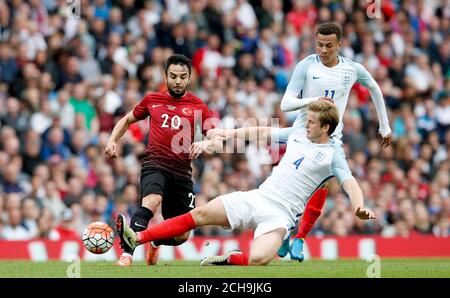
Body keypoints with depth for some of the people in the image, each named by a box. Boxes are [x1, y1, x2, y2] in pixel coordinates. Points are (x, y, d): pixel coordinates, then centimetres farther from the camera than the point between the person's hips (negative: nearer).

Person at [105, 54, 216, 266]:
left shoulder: (197, 106, 6)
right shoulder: (152, 100, 10)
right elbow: (127, 119, 25)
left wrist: (203, 144, -19)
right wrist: (112, 140, 9)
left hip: (182, 171, 2)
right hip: (155, 164, -2)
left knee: (181, 236, 4)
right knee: (151, 202, -36)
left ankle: (155, 242, 39)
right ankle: (126, 254, -39)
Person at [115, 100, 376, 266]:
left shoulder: (333, 153, -4)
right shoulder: (298, 133, 14)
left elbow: (350, 183, -15)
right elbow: (263, 131, 23)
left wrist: (360, 207, -36)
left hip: (280, 215, -6)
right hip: (258, 197, 6)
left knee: (258, 259, -35)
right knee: (201, 214, -4)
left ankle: (230, 260, -4)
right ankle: (137, 239, -3)